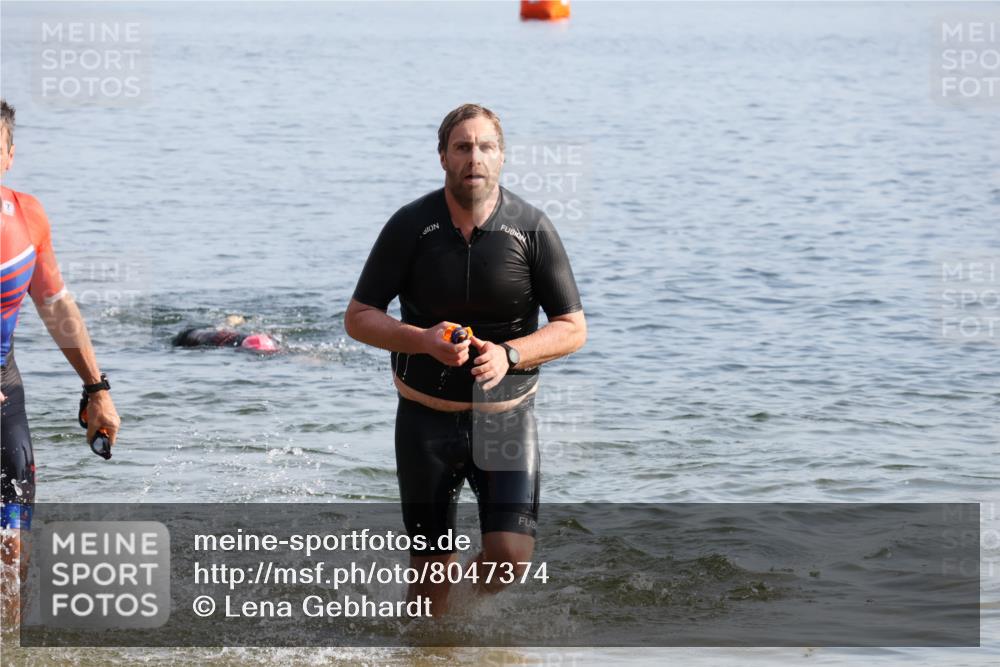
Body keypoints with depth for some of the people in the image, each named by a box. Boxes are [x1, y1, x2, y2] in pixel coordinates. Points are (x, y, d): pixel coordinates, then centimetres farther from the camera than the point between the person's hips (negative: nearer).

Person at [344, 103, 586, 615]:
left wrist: (510, 354, -19)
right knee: (433, 571, 2)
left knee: (511, 557, -13)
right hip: (427, 416, 0)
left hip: (505, 416, 0)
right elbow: (358, 318, -2)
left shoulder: (531, 228, -6)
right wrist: (423, 340, -20)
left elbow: (573, 328, -1)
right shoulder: (411, 226, -6)